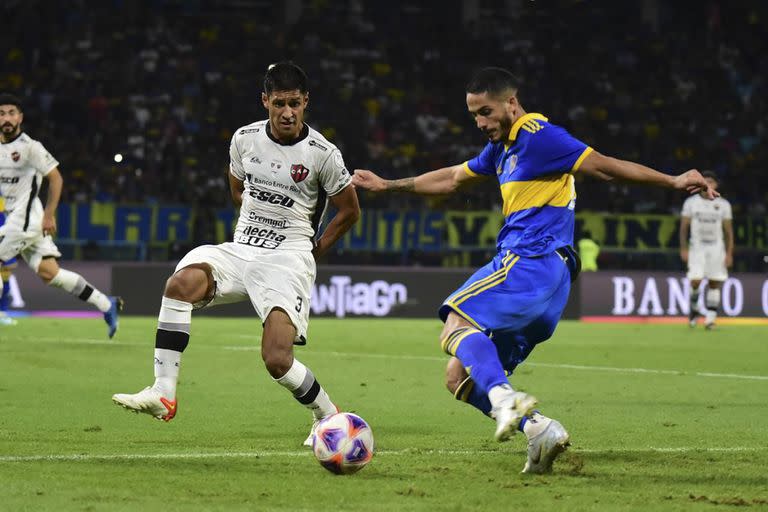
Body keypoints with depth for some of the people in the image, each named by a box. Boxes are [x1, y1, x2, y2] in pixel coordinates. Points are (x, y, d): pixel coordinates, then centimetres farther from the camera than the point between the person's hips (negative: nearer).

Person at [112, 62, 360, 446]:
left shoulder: (322, 154, -6)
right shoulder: (245, 139, 4)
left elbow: (349, 211, 8)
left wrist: (315, 251, 9)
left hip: (288, 259, -4)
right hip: (240, 251, 4)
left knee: (277, 360, -21)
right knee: (182, 281, -30)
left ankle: (328, 416, 9)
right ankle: (163, 393, -31)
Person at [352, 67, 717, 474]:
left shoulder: (537, 136, -6)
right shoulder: (502, 146, 22)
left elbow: (603, 166, -11)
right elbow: (452, 179, 36)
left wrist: (674, 182, -18)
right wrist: (387, 186, 41)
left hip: (532, 261, -10)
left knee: (456, 323, -25)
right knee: (460, 378, 4)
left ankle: (503, 398, -43)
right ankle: (538, 428, -12)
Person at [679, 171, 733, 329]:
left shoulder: (723, 204, 2)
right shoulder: (691, 202, 1)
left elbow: (728, 231, 3)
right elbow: (684, 227, 3)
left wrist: (729, 253, -3)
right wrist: (683, 249, -5)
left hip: (716, 248, 1)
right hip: (697, 248, -1)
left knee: (714, 284, -1)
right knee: (695, 282, -11)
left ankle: (710, 318, 5)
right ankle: (693, 309, 16)